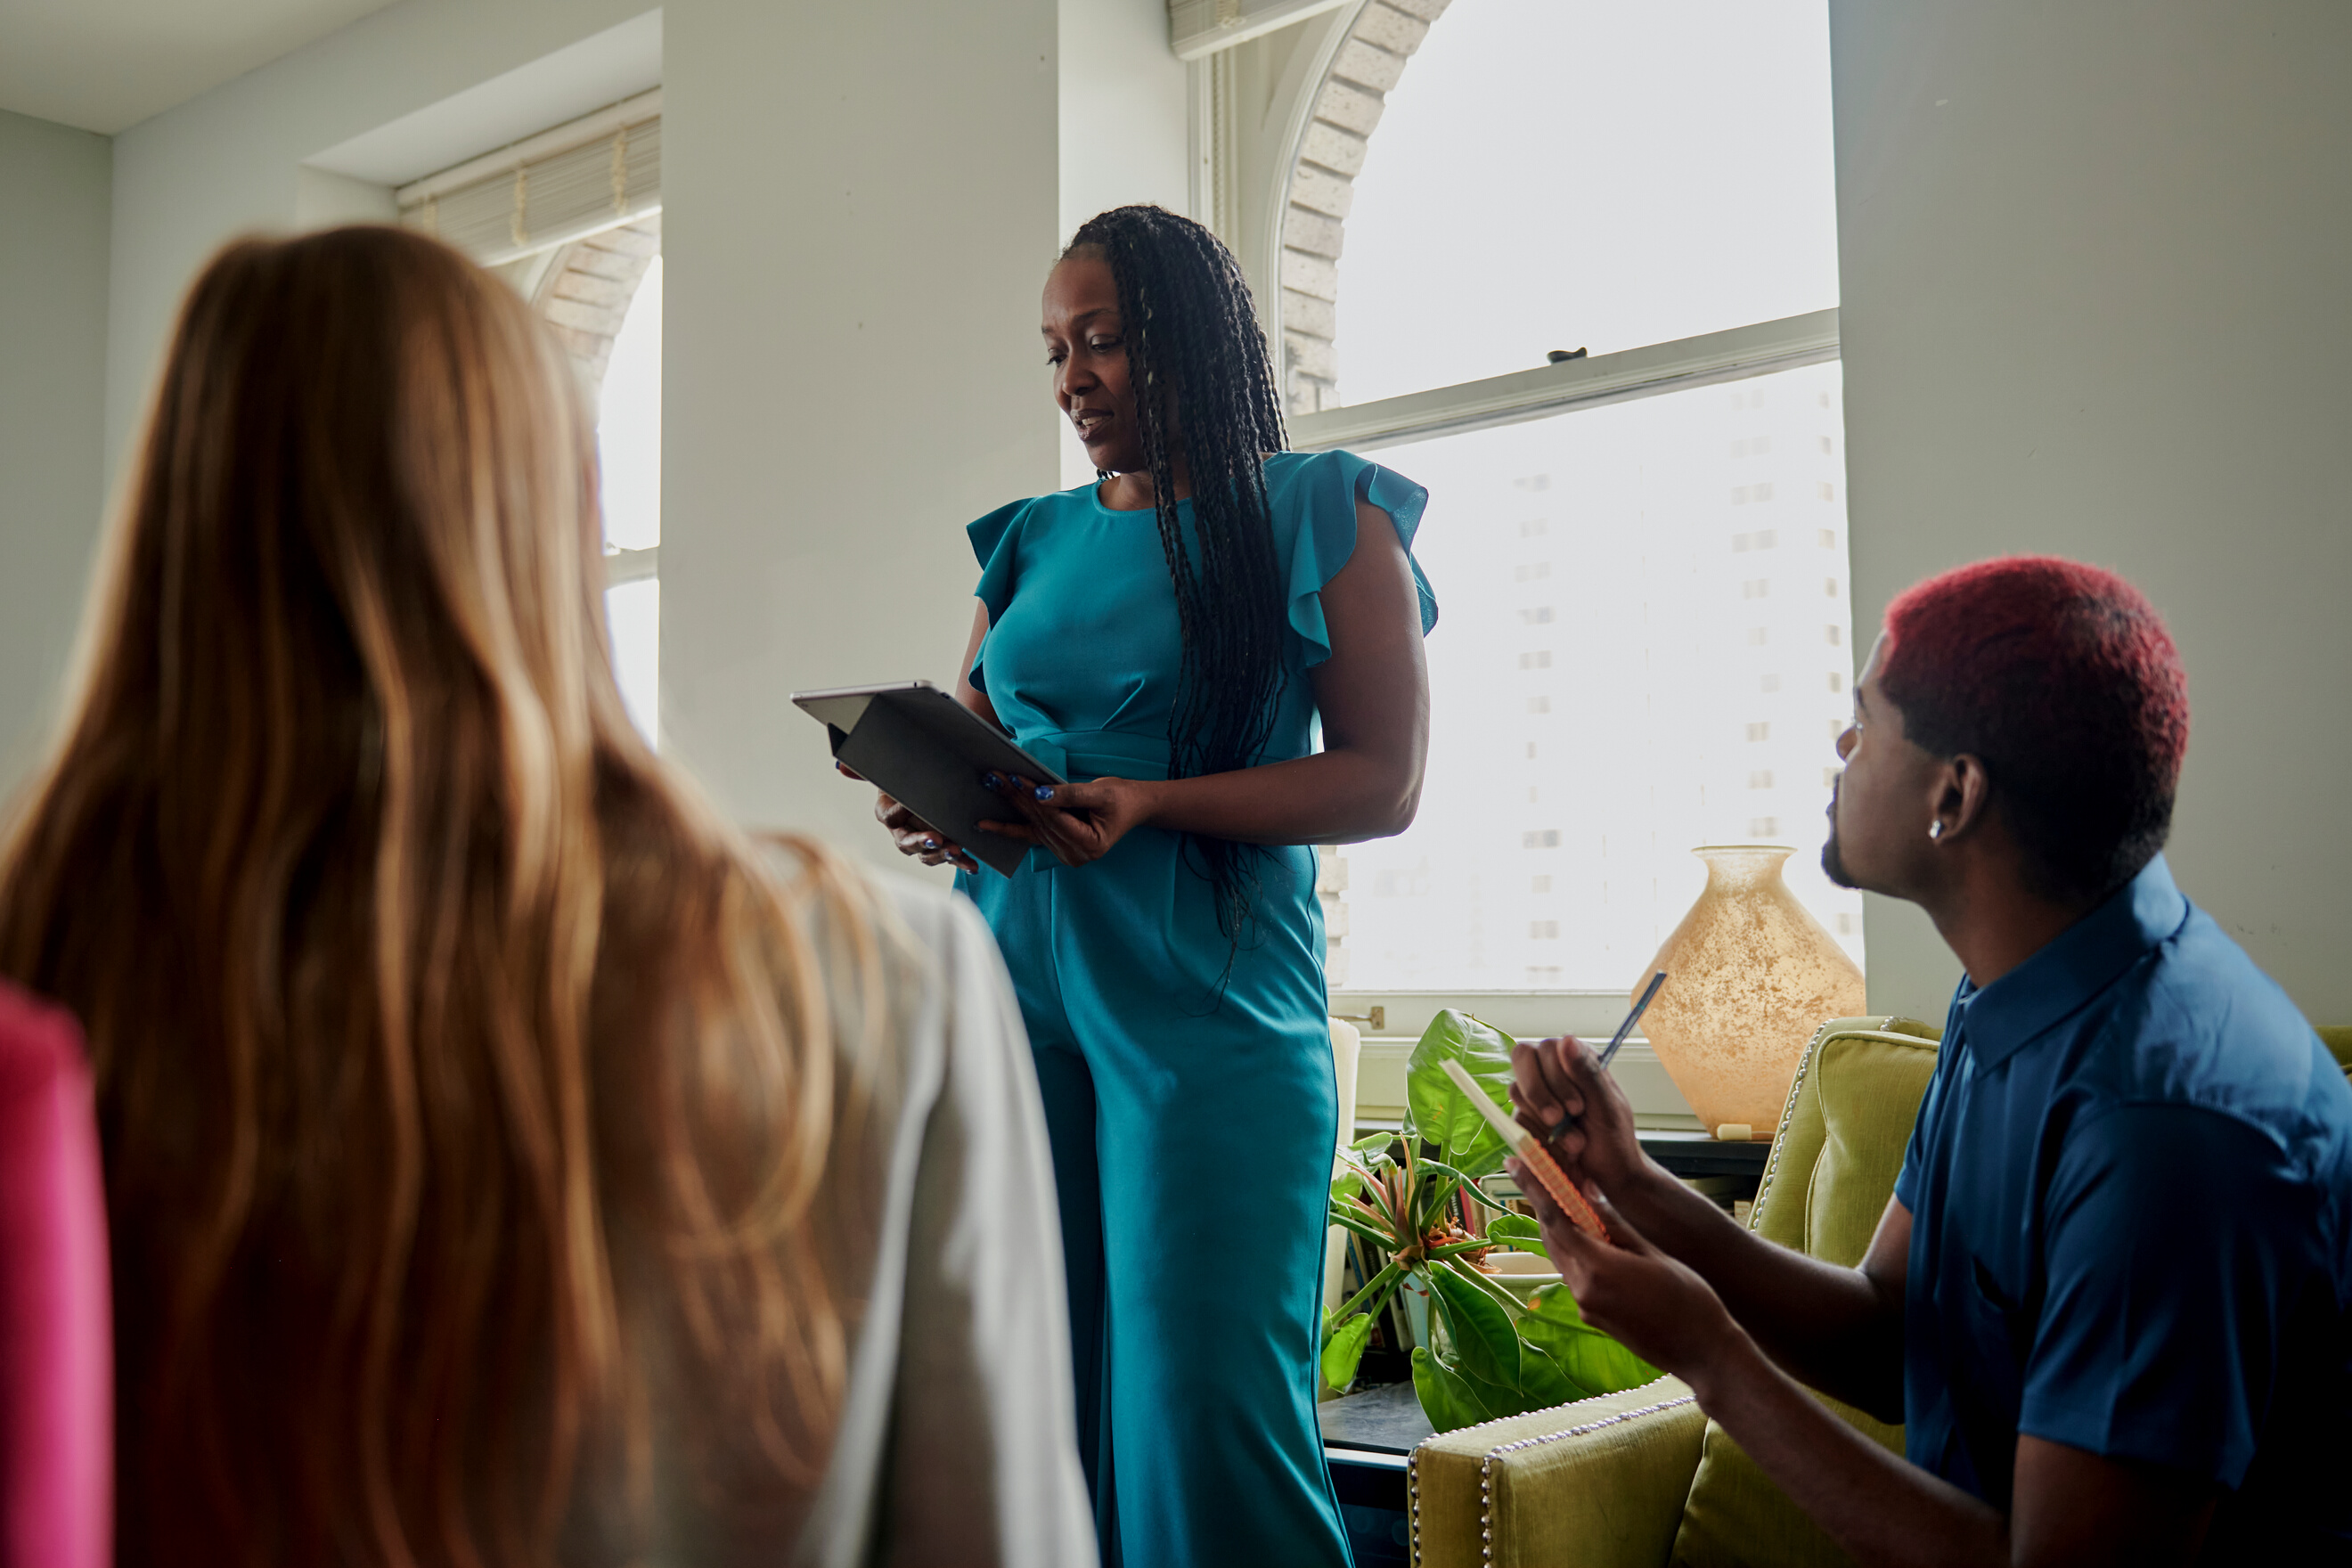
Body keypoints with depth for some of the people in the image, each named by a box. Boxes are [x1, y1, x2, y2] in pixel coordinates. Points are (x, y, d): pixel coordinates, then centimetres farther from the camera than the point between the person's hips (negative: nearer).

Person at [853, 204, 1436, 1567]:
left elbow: (1383, 782, -4)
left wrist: (1145, 804, -15)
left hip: (1208, 990, -4)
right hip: (1018, 969, 5)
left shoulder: (1323, 517, 2)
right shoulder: (1034, 538, 17)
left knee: (1204, 1389, -7)